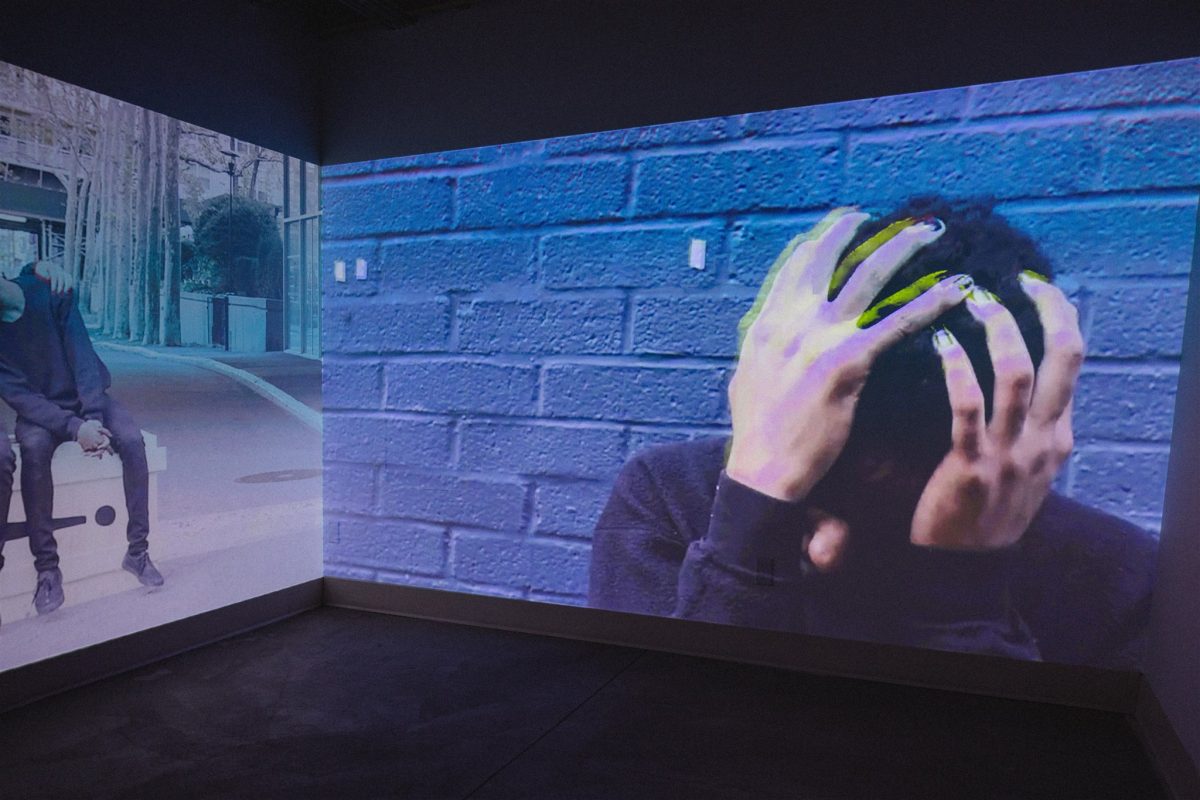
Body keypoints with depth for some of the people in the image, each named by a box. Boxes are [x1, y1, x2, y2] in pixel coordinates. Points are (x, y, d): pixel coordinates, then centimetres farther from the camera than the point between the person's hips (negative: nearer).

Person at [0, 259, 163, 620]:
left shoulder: (49, 290, -15)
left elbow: (81, 354, -16)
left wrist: (93, 417, -27)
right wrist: (74, 428, -34)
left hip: (86, 398, 1)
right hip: (38, 409, -1)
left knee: (131, 438, -27)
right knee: (33, 449, -33)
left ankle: (137, 550, -19)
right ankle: (47, 566, -26)